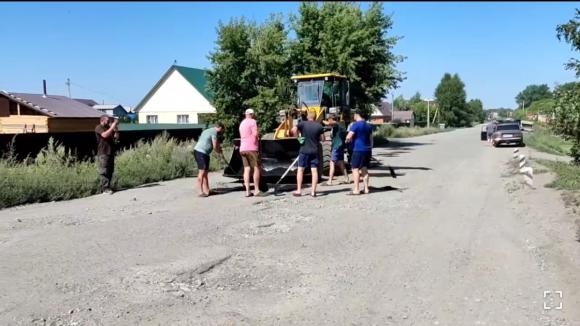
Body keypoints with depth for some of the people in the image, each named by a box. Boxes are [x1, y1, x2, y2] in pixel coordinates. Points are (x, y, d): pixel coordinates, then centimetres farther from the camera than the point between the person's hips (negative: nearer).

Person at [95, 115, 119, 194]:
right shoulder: (98, 128, -3)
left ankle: (105, 187, 16)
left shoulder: (109, 127, 17)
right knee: (104, 171, -8)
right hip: (103, 153, -8)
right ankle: (105, 188, -9)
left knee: (110, 171, 8)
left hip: (111, 152, 8)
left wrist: (115, 128, 0)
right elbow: (105, 135, -22)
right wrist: (112, 127, -19)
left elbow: (116, 137, 14)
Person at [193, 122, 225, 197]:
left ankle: (207, 191, 16)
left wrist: (218, 147, 19)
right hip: (201, 152, -10)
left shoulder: (208, 131, 24)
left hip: (198, 151, 10)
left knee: (205, 172, 12)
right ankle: (201, 192, -12)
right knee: (202, 172, -11)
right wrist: (219, 151, 9)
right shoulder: (214, 132, -7)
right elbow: (215, 146, -10)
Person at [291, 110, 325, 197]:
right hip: (314, 151, 2)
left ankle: (298, 190, 5)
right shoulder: (319, 126, 2)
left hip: (304, 150, -1)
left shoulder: (302, 124, -4)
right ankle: (313, 191, 3)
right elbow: (322, 138, 5)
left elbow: (294, 130, -18)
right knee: (314, 170, 3)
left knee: (300, 169, 7)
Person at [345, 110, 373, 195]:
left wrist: (348, 139, 4)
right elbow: (371, 139, 20)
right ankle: (366, 188, 14)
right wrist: (370, 149, 27)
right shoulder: (368, 126, 14)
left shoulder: (356, 125, -11)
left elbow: (348, 137, -18)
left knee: (355, 168, -4)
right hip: (367, 150, 8)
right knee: (364, 169, 12)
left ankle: (356, 189, -6)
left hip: (358, 150, -8)